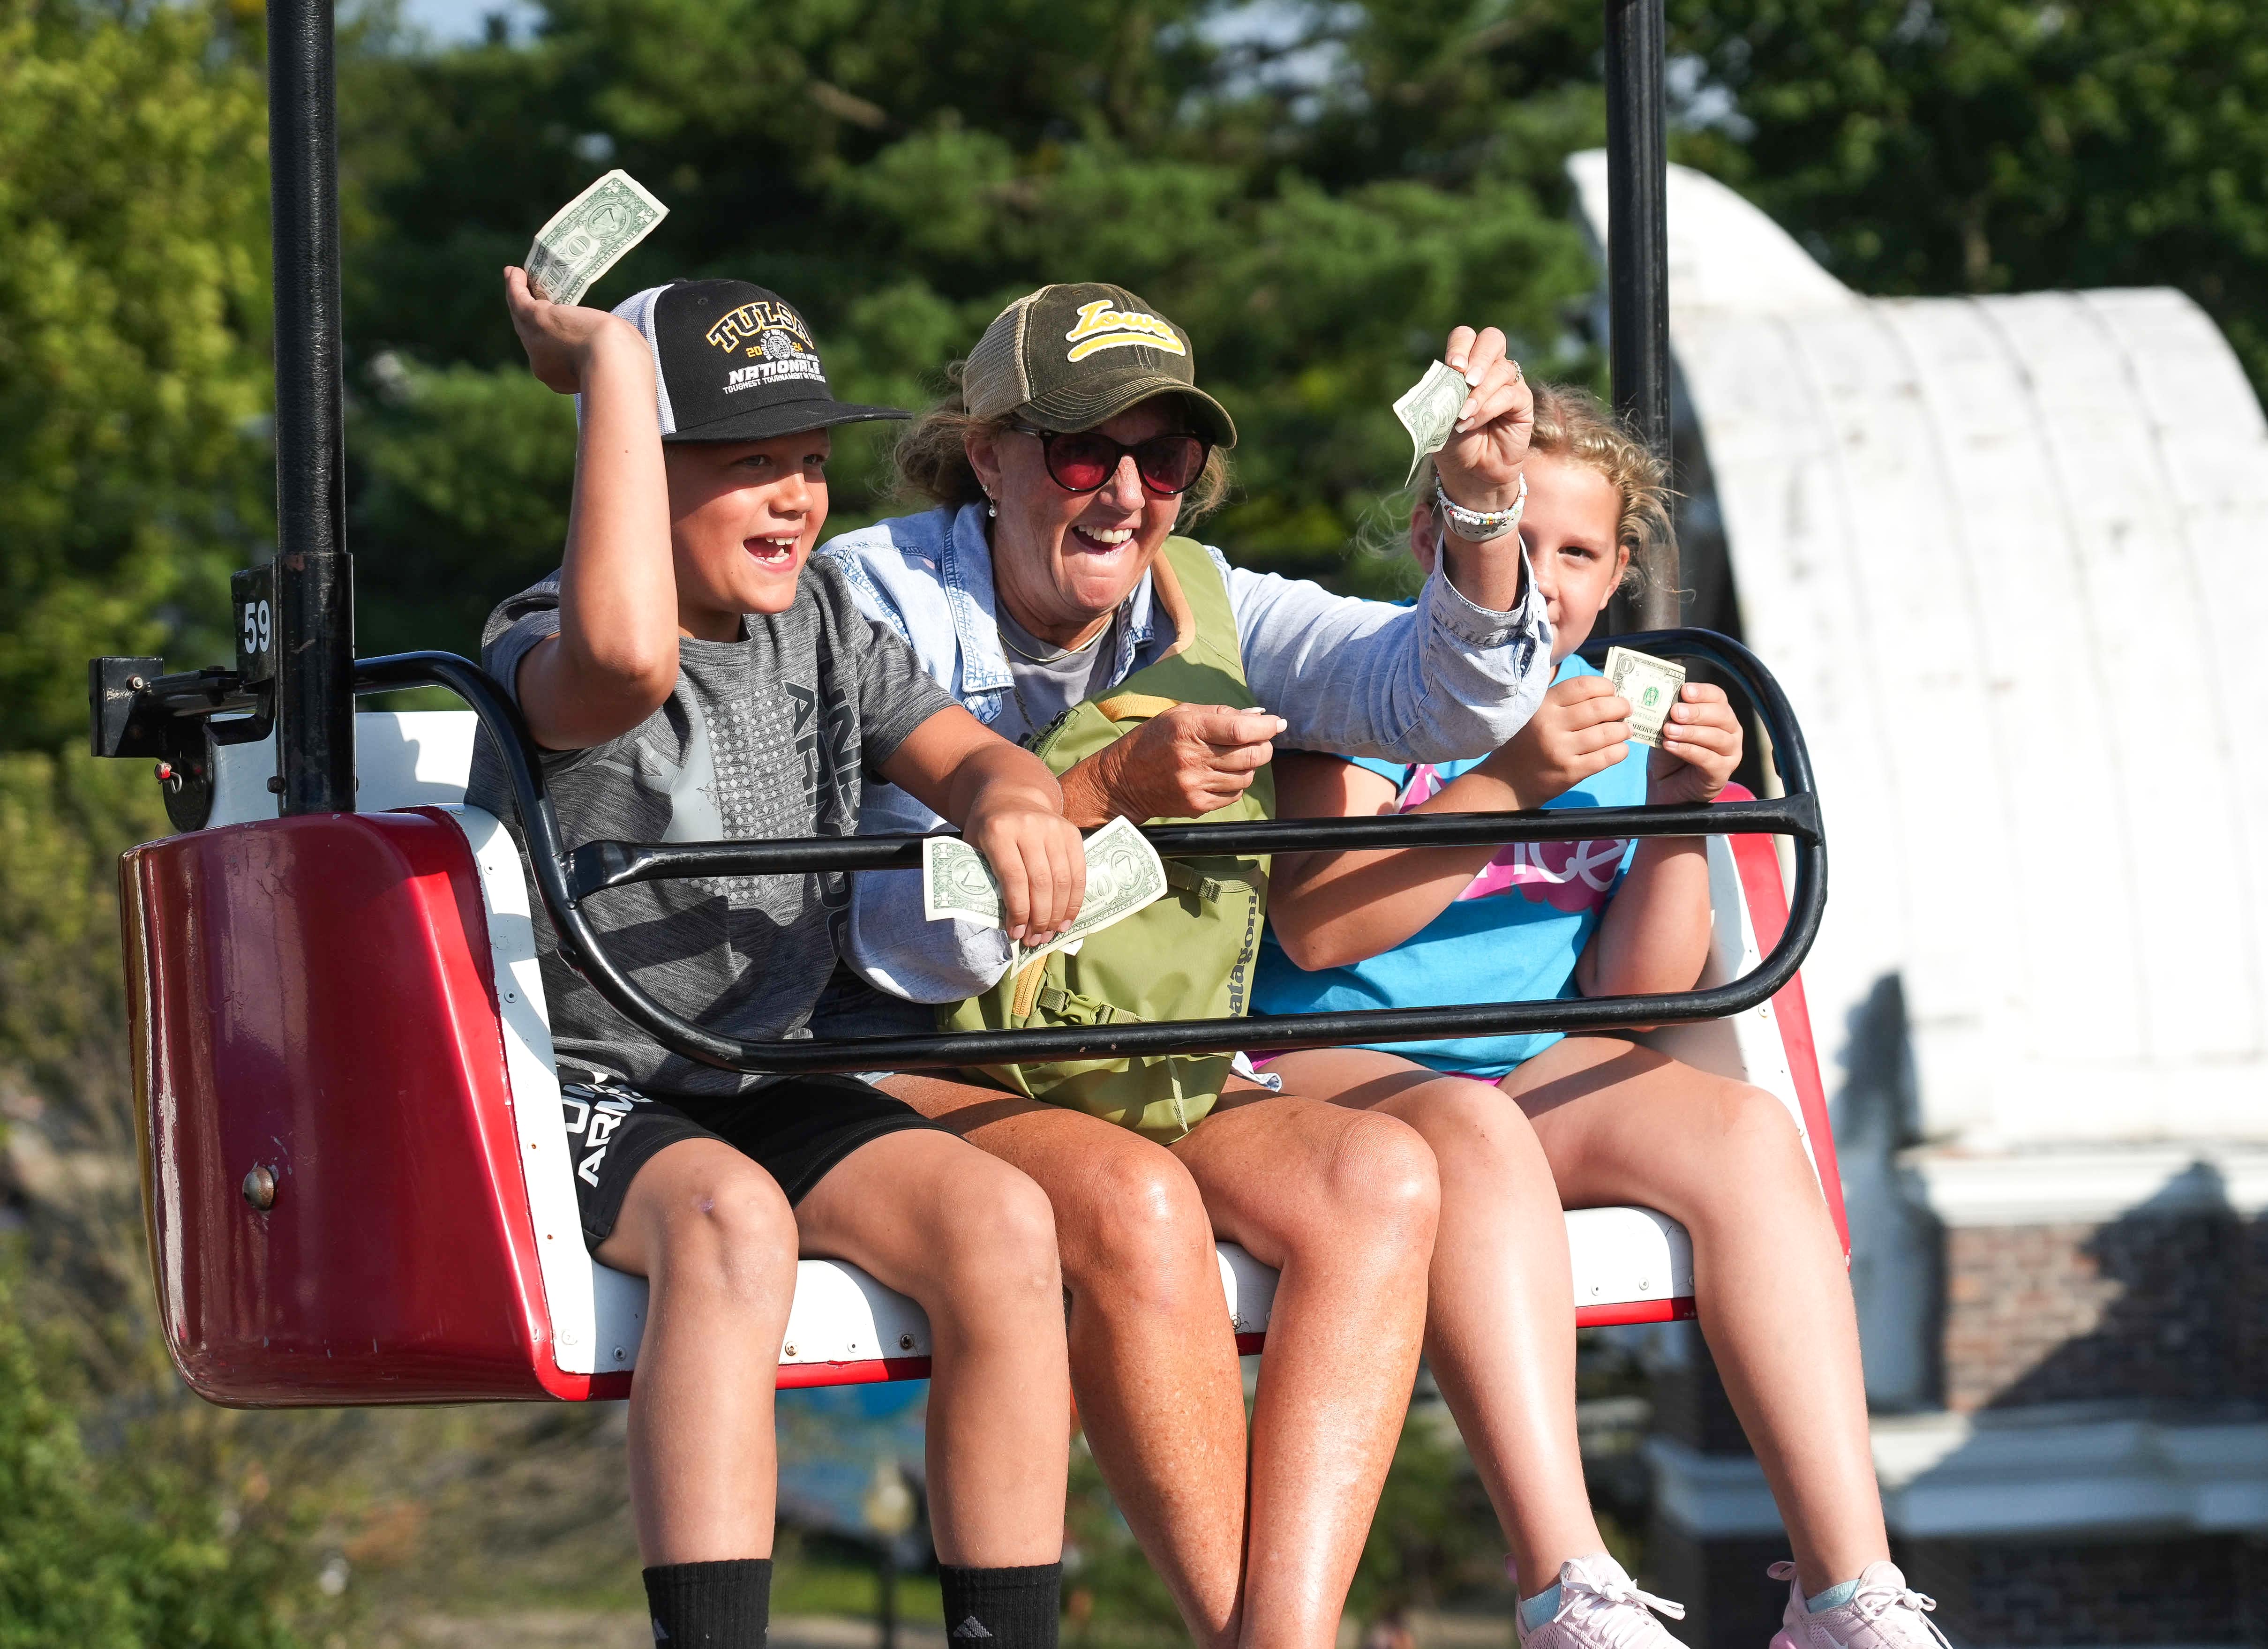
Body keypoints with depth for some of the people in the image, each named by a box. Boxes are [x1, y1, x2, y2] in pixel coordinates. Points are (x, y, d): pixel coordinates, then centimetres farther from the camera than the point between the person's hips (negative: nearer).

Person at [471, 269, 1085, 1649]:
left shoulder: (824, 625, 13)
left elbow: (967, 755, 4)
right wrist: (613, 361, -27)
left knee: (1002, 1220, -21)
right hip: (579, 1094, -6)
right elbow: (629, 656, -35)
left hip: (771, 1090, 6)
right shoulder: (542, 655, -11)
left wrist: (1017, 805, -23)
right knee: (731, 1216, -38)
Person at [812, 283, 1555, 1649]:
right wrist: (1109, 792, -26)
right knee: (1133, 1199, -34)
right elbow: (905, 948, -14)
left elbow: (1447, 698, -10)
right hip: (905, 1070, -5)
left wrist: (1486, 514, -30)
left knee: (1381, 1176, -24)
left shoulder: (1207, 612, 7)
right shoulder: (880, 597, -6)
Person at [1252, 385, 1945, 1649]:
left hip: (1534, 1068, 5)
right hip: (1321, 1063, -5)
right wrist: (1509, 783, -24)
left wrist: (1678, 817, -8)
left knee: (1746, 1133, -23)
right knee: (1476, 1130, -38)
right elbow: (1317, 930, -16)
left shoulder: (1620, 710, 14)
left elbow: (1636, 993, 8)